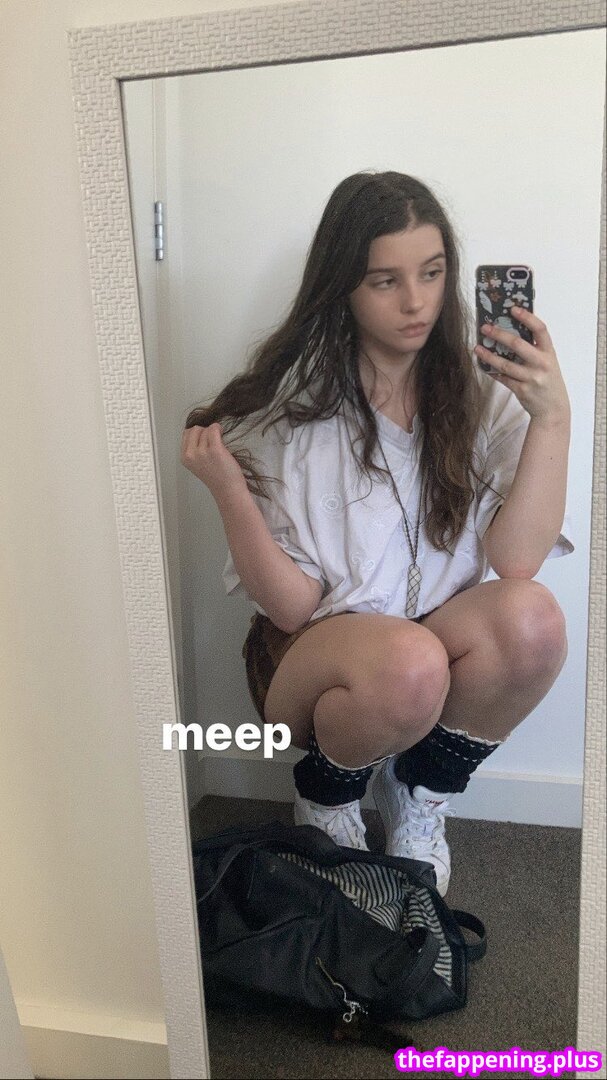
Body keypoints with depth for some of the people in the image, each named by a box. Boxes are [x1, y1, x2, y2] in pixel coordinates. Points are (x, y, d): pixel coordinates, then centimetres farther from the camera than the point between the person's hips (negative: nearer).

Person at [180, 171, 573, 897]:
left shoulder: (479, 389, -2)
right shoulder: (299, 401, -8)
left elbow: (515, 561, -17)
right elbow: (292, 606, -13)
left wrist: (553, 416, -25)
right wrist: (228, 491, -26)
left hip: (450, 642, 3)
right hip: (319, 654, -2)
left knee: (531, 617, -28)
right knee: (407, 662, -35)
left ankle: (417, 797, 1)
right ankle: (327, 796, 3)